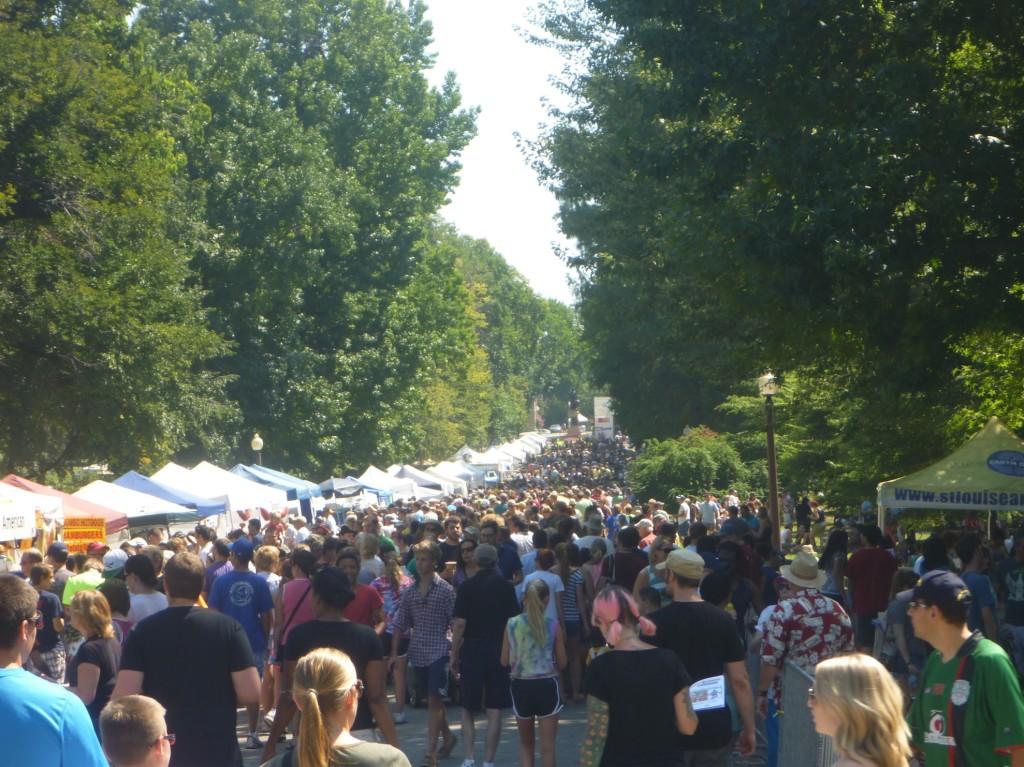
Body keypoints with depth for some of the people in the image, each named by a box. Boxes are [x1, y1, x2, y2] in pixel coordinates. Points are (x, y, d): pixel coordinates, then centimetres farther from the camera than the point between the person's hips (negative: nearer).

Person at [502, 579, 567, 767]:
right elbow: (562, 663, -1)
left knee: (526, 743, 20)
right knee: (547, 746, 4)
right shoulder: (553, 625, -7)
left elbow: (504, 661, 2)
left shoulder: (512, 624, -3)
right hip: (547, 685, -2)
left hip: (521, 686, 2)